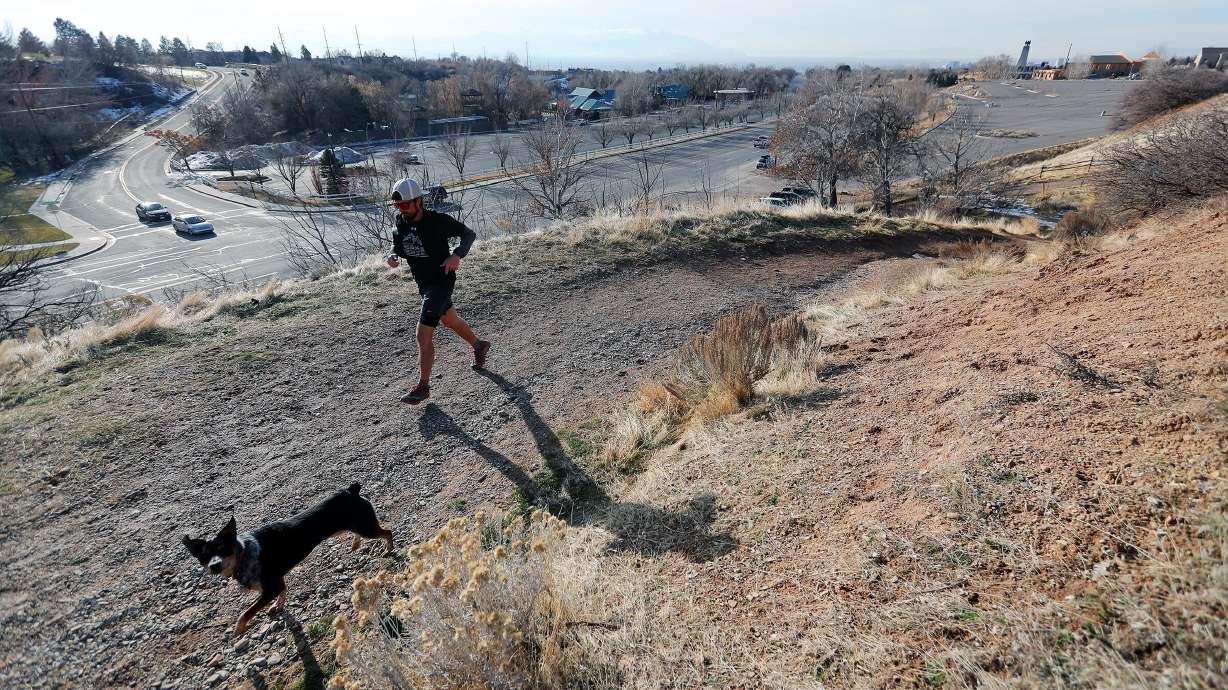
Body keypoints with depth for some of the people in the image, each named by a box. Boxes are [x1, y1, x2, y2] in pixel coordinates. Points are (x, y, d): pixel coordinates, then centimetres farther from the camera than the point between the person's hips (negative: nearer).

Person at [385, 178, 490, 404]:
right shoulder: (401, 222, -3)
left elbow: (469, 234, -10)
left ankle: (423, 386, 3)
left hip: (441, 282, -7)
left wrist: (457, 255, -27)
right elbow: (397, 244, 13)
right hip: (423, 283, 7)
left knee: (423, 335, -10)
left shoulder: (438, 221, -20)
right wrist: (393, 255, -12)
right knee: (449, 320, 26)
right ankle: (479, 345, 52)